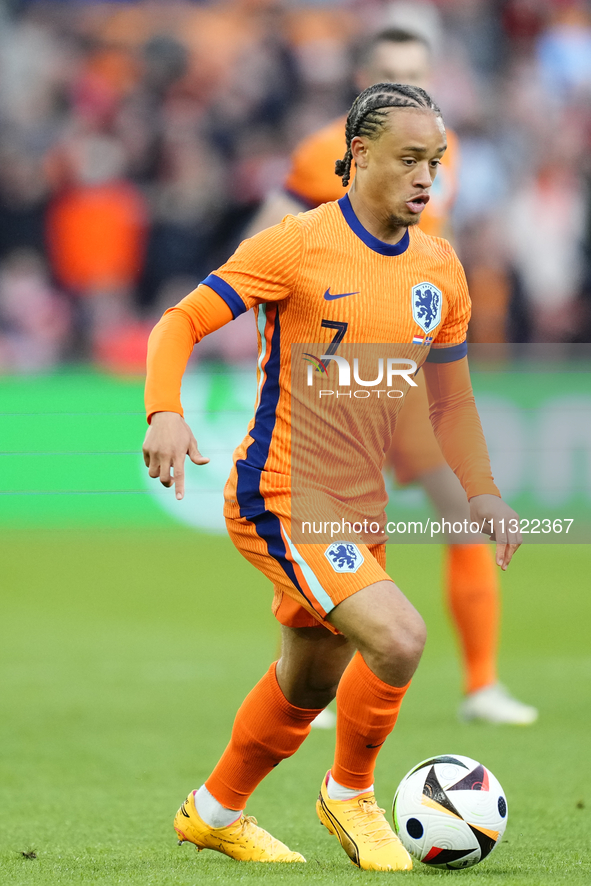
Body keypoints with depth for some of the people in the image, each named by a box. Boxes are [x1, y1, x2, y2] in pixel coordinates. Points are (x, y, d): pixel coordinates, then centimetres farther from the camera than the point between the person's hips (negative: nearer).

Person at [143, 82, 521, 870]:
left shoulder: (439, 268, 6)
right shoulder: (298, 246, -14)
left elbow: (450, 397, 18)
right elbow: (181, 324, -12)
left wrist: (483, 495, 11)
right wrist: (165, 413, -29)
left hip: (360, 506, 7)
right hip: (280, 501, -7)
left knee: (309, 686, 19)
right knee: (397, 637, -24)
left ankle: (214, 813, 42)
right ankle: (349, 793, 0)